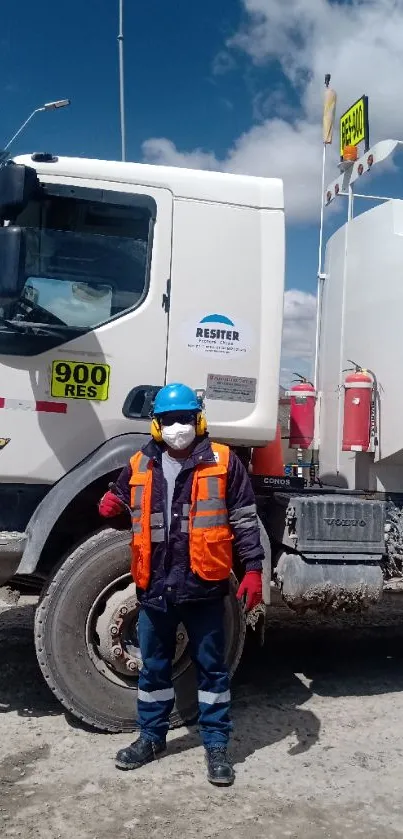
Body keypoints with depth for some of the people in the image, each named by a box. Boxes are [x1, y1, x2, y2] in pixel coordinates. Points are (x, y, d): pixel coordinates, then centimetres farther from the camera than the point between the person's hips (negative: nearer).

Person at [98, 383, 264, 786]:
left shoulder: (223, 462, -3)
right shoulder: (139, 466, 6)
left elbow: (244, 521, -2)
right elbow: (122, 505, 22)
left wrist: (252, 569, -8)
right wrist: (109, 506, -2)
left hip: (203, 587, -3)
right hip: (154, 587, 3)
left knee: (211, 668, 9)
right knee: (153, 667, 16)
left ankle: (216, 744, 23)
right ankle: (151, 736, 34)